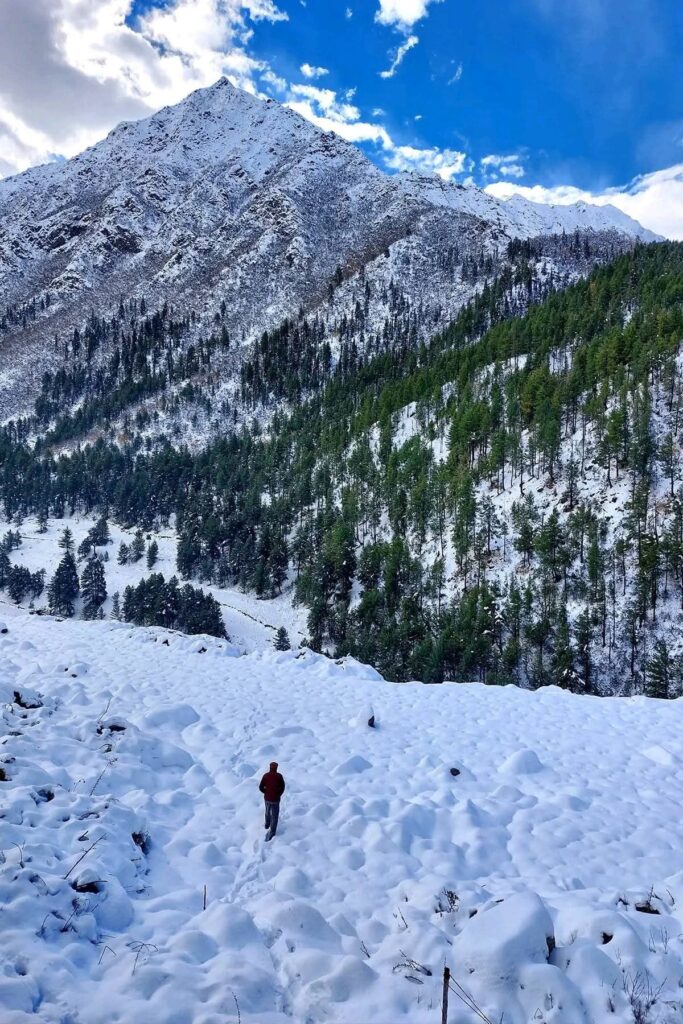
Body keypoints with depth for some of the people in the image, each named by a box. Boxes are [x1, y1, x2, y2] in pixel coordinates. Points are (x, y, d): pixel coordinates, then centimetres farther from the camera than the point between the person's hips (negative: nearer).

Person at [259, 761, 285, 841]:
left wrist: (266, 792, 9)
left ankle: (267, 824, 48)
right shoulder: (279, 776, -15)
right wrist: (279, 795, 7)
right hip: (275, 799, -3)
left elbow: (261, 787, -7)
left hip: (267, 798, 3)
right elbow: (282, 787, -9)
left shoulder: (266, 775, -10)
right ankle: (272, 831, 4)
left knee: (268, 811, 27)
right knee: (275, 815, 7)